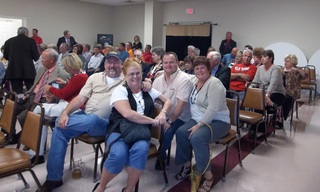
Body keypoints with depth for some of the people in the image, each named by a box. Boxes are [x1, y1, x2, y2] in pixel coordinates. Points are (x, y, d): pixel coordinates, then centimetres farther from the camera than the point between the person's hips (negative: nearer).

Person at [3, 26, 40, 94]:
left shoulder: (9, 41, 6)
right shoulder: (31, 41, -3)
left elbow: (5, 56, 9)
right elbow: (36, 57, -5)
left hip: (13, 70, 3)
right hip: (28, 70, -2)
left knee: (16, 92, 6)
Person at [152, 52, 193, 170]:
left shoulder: (184, 79, -12)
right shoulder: (158, 80, 9)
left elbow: (181, 104, -18)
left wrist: (170, 121, -22)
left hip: (178, 117, -5)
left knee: (166, 133, -30)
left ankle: (161, 156, 1)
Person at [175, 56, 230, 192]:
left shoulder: (214, 83, -17)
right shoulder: (195, 82, 9)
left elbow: (213, 109, -24)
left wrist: (198, 125, -24)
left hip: (218, 121, -7)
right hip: (198, 119, 7)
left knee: (198, 137, -31)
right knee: (181, 132, -17)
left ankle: (208, 175, -14)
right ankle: (186, 165, 2)